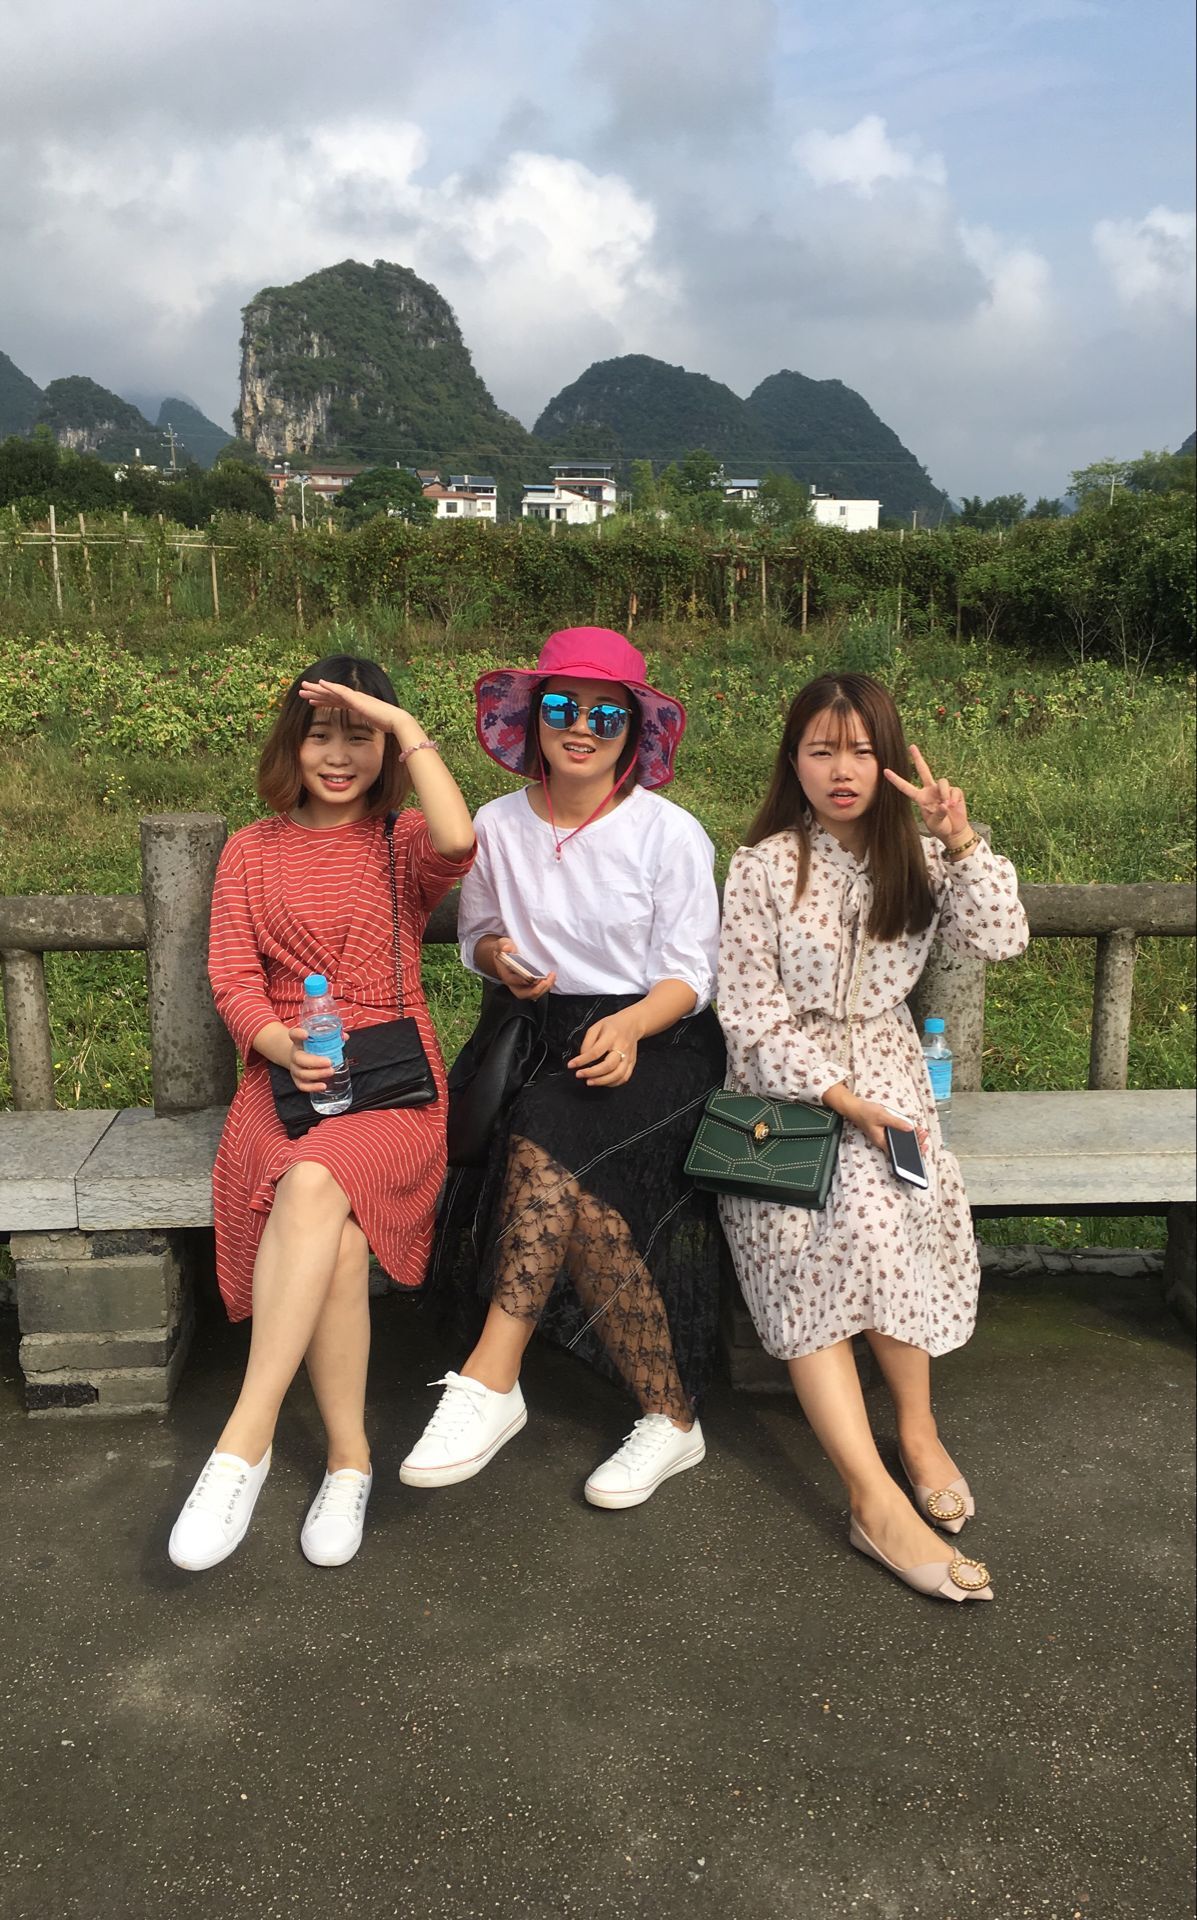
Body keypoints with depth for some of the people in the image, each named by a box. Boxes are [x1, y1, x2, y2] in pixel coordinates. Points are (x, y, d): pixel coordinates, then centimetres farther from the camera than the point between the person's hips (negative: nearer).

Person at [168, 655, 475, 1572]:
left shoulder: (403, 841, 10)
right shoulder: (251, 852, 16)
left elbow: (457, 841, -16)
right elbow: (234, 980, 7)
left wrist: (407, 729, -8)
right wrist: (282, 1045, -14)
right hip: (288, 1077, 2)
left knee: (315, 1186, -35)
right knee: (337, 1239, -29)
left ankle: (245, 1441, -28)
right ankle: (349, 1458, -12)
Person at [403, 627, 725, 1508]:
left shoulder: (670, 833, -4)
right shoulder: (499, 825, 7)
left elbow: (691, 974, -3)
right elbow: (478, 932, 21)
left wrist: (629, 1024, -24)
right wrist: (499, 957, -5)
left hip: (657, 1040, -3)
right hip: (540, 1035, 3)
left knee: (553, 1146, -34)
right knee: (581, 1194, -28)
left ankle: (490, 1381, -24)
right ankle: (670, 1417, -19)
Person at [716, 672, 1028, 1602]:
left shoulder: (915, 859, 8)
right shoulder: (763, 866, -3)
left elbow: (1001, 939, -6)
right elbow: (752, 1013, -7)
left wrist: (962, 842, -18)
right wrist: (839, 1097, -16)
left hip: (883, 1068, 2)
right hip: (783, 1079, -2)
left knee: (873, 1208, -29)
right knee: (801, 1240, -27)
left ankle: (916, 1427, -8)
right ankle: (879, 1500, -27)